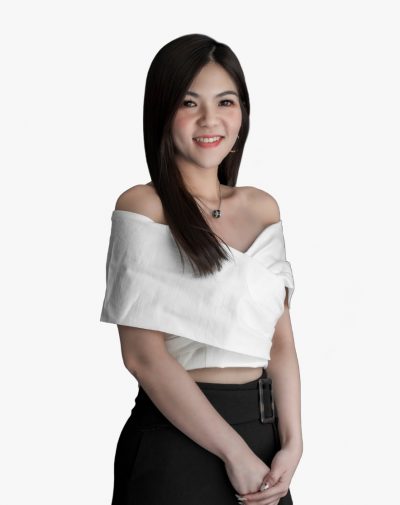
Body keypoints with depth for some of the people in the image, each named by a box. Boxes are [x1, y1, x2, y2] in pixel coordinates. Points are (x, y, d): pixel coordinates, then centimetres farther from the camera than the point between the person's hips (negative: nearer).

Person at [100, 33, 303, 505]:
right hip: (178, 439, -5)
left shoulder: (262, 207, 8)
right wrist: (235, 452, -14)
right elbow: (143, 354, -15)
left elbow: (281, 339, 6)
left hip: (264, 428, 5)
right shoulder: (142, 207, -9)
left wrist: (292, 443, -7)